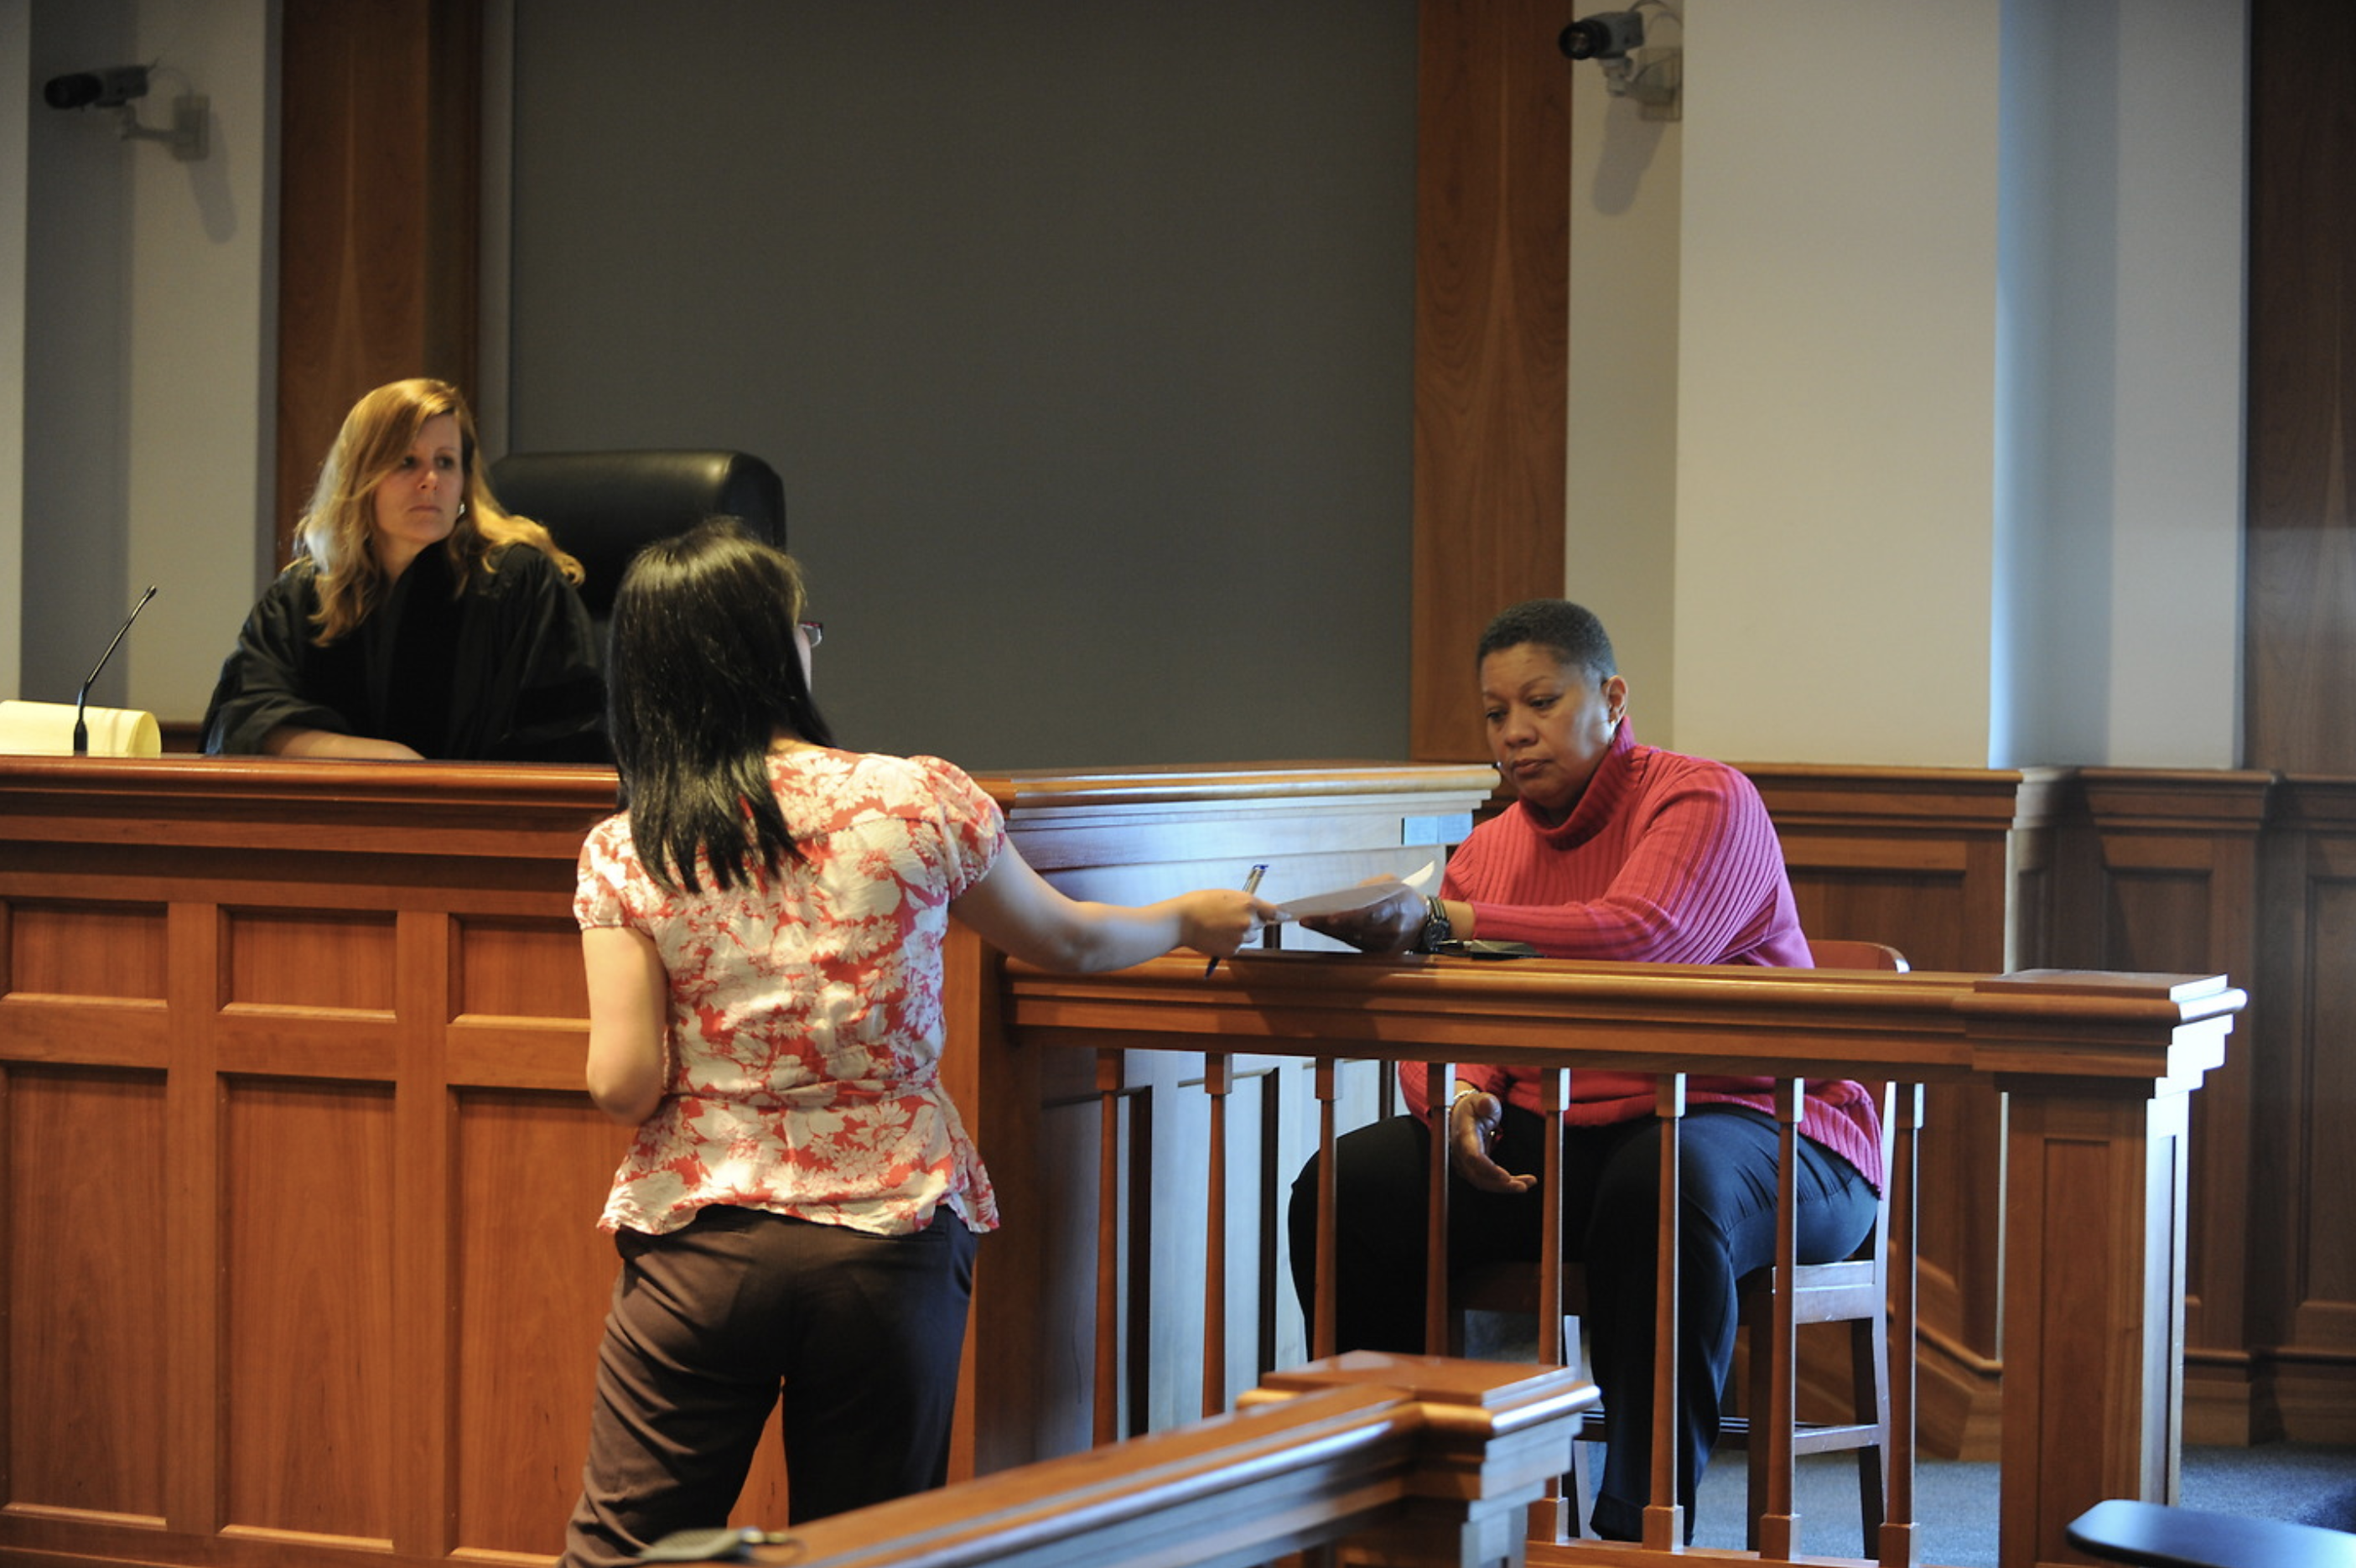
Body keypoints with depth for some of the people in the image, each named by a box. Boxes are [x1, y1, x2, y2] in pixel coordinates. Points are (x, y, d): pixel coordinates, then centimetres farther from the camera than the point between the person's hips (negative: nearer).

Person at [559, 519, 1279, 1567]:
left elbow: (623, 1087, -9)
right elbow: (1067, 941, 13)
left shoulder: (624, 854, -4)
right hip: (892, 1238, 0)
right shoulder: (919, 802, -3)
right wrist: (1188, 920, 33)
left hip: (698, 1244, 0)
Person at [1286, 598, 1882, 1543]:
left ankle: (1638, 1524, -32)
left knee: (1666, 1184, -41)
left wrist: (1437, 922, -27)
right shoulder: (1488, 851, 17)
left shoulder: (1705, 800, -4)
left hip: (1750, 1127, -6)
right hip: (1554, 1144, 6)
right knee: (1344, 1187, -15)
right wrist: (1457, 1099, -16)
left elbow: (1639, 940, -24)